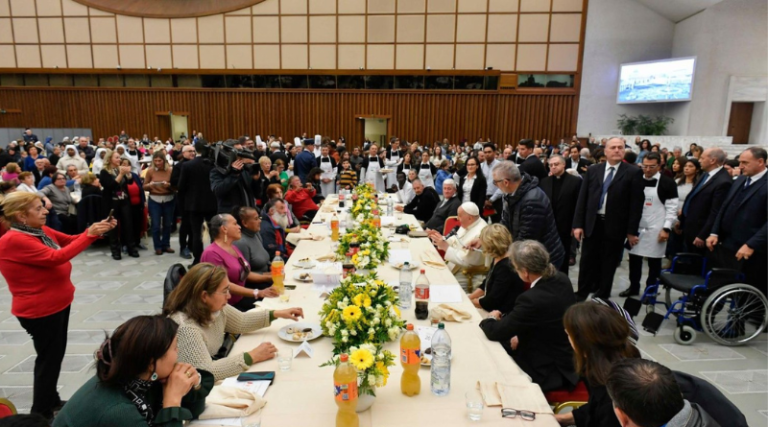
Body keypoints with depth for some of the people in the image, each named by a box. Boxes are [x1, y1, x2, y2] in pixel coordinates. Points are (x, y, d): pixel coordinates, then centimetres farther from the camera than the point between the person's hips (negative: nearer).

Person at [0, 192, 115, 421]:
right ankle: (41, 414, 22)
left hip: (57, 304, 9)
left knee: (55, 355, 22)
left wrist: (97, 230, -9)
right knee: (49, 359, 5)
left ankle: (51, 400, 39)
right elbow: (56, 257, -31)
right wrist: (89, 235, -29)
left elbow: (71, 240, 8)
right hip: (40, 310, -9)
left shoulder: (40, 230, 1)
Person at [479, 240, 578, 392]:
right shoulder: (561, 279, -8)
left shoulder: (533, 300, -34)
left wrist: (491, 319, -2)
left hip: (552, 371, -8)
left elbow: (495, 332, -22)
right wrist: (521, 337, 4)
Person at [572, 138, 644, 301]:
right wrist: (578, 224, -2)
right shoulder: (593, 170, 5)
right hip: (592, 223, 2)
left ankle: (602, 298, 22)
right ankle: (581, 296, 20)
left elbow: (636, 204, -4)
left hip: (615, 226, -2)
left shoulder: (633, 172, -2)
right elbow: (582, 198, 4)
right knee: (587, 262, 8)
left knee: (608, 265, 9)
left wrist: (632, 231, -7)